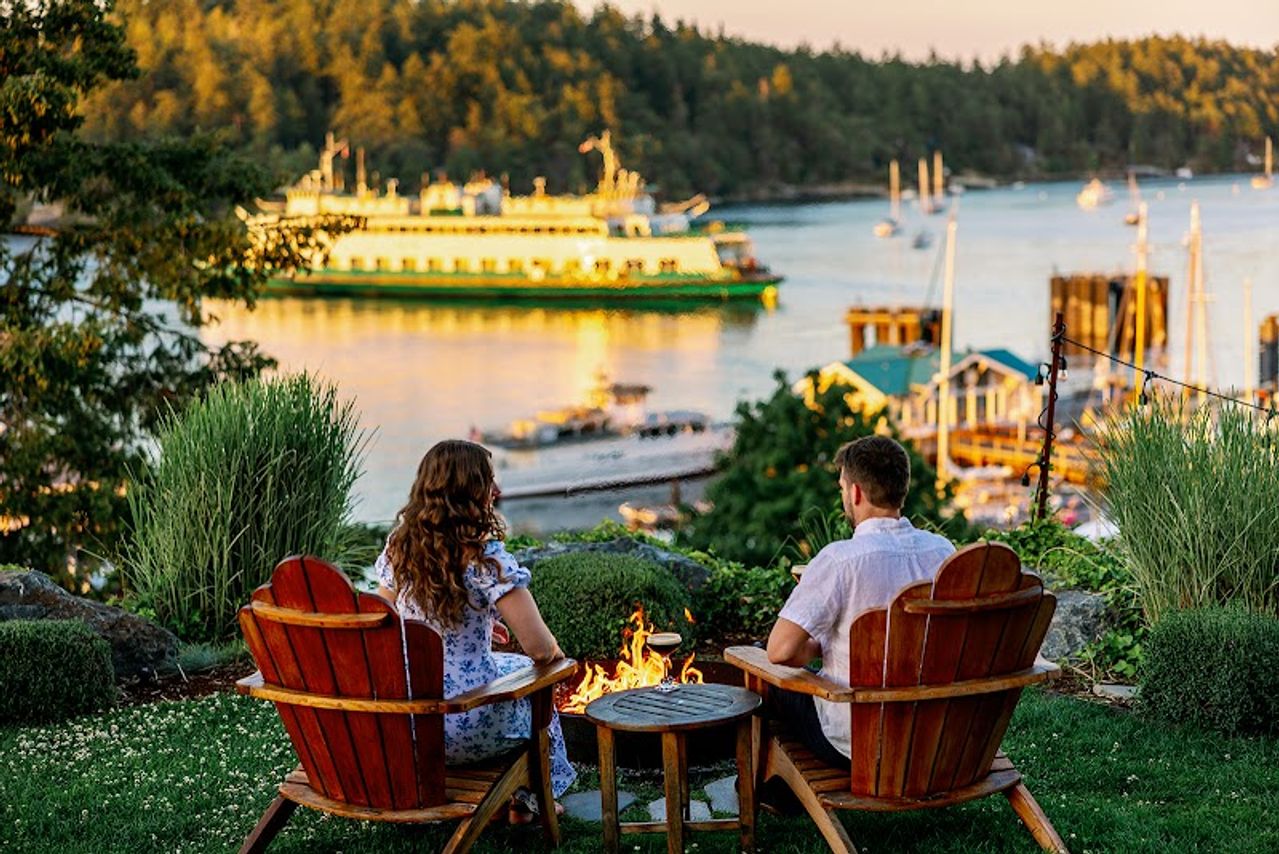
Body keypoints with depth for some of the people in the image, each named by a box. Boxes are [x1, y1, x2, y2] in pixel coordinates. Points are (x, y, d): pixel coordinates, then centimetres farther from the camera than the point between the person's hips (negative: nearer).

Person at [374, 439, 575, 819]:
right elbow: (540, 649, -22)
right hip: (465, 731, -6)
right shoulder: (485, 560, -21)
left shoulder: (398, 548, -2)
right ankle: (531, 798, 39)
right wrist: (557, 655, 4)